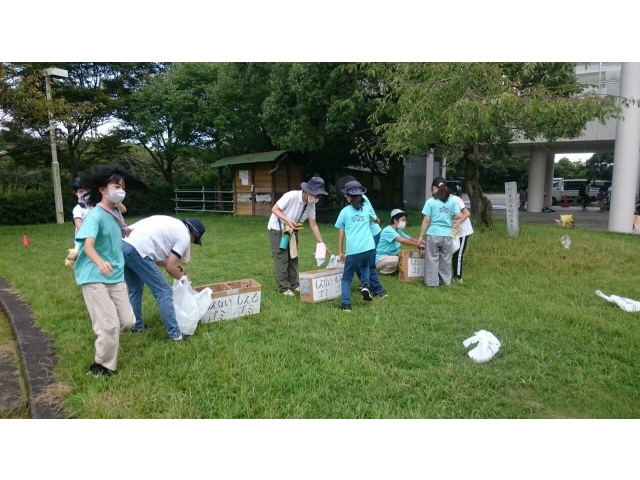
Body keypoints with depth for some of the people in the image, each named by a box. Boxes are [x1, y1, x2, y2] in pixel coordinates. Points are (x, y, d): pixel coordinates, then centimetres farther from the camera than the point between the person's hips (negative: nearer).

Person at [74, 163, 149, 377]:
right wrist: (100, 263, -48)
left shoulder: (116, 214, 7)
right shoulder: (95, 216, -17)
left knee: (127, 321, 5)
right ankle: (102, 366, 15)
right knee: (110, 325, -6)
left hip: (116, 276, 7)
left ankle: (104, 336, 36)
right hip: (95, 278, -7)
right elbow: (88, 245, -31)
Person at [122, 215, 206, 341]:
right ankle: (175, 334, 5)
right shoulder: (184, 236, 4)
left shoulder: (172, 224, 28)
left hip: (121, 244, 9)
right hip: (136, 250, -9)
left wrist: (172, 264, 35)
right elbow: (170, 268, 2)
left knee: (135, 290, 28)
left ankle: (136, 325, 39)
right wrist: (182, 277, 21)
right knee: (164, 292, 1)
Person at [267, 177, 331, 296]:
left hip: (292, 230, 7)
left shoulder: (311, 204, -10)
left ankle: (294, 284, 21)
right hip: (277, 228, -7)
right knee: (281, 258, -6)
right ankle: (284, 287, 2)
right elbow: (274, 209, -24)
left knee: (293, 257, 10)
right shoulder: (291, 196, -29)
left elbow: (313, 225, -4)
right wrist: (287, 220, -38)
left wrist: (321, 244, -7)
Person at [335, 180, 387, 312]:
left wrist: (341, 252, 15)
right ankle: (366, 285, 11)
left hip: (353, 250, -3)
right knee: (365, 266, 34)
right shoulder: (367, 209, 11)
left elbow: (341, 234, 7)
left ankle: (346, 304, 0)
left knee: (346, 278, 12)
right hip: (369, 248, 3)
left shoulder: (345, 211, 4)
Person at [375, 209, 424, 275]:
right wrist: (417, 245, -33)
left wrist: (420, 242, -15)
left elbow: (410, 239, 7)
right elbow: (402, 240, -34)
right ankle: (384, 271, -6)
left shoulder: (398, 231, 11)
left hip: (391, 257, 9)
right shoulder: (388, 230, -20)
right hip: (381, 259, -9)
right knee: (398, 260, -34)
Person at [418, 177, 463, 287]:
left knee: (432, 259, 6)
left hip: (433, 234, -3)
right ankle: (446, 281, 23)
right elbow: (459, 216, -1)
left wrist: (420, 236, -3)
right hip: (447, 234, 3)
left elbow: (426, 220, -8)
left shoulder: (430, 201, -6)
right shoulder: (452, 200, 3)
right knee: (445, 259, 15)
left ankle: (432, 282, 9)